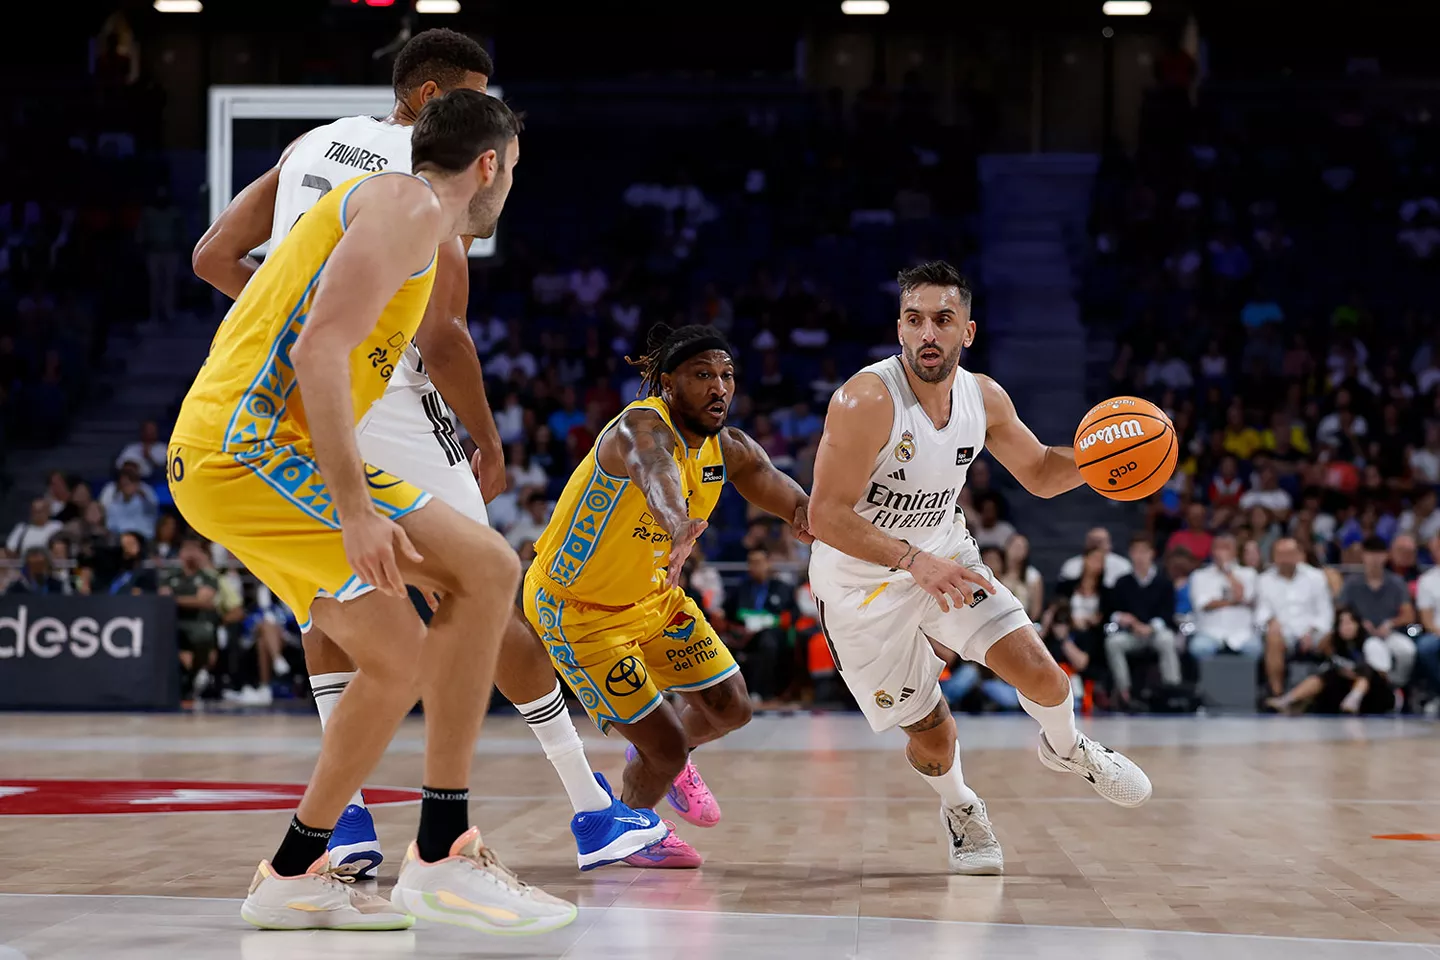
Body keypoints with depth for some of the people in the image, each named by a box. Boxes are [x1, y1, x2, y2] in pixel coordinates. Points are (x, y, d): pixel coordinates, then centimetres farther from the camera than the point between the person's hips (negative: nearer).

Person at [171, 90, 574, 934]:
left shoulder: (372, 207, 25)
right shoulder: (411, 205, -6)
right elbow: (320, 351, -19)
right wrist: (356, 510, -24)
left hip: (215, 462, 10)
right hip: (257, 444, -10)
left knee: (399, 658, 13)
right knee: (483, 568, -14)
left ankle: (292, 878, 21)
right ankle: (442, 856, -14)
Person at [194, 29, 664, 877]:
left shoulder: (312, 147, 15)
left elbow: (214, 258, 16)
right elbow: (442, 337, -13)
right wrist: (490, 443, -2)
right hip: (387, 404, -5)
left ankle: (345, 815, 7)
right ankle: (595, 813, 10)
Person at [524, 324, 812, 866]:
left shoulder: (731, 450, -7)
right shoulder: (642, 428, -32)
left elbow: (796, 504, -13)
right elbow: (654, 473, -56)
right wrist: (679, 530, -78)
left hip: (651, 594, 8)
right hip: (575, 608, -8)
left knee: (729, 709, 14)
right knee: (665, 750, -9)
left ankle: (661, 757, 46)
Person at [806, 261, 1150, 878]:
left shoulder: (984, 398, -8)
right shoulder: (867, 400, -28)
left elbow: (1039, 473, 8)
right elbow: (826, 516, -31)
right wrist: (914, 562, -41)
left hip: (943, 556, 5)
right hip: (863, 581, -4)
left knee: (1039, 674, -10)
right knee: (933, 735, 1)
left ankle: (1065, 747, 26)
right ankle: (960, 809, 36)